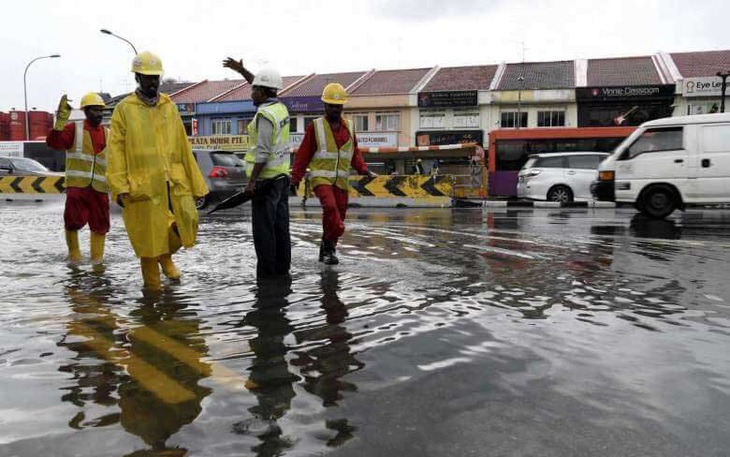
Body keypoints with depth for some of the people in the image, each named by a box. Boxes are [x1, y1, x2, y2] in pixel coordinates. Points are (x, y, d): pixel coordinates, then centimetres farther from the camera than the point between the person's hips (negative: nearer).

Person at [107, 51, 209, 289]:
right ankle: (152, 286, 21)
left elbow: (183, 146, 12)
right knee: (149, 238, 3)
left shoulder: (170, 107, 12)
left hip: (174, 180, 3)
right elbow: (116, 149, -3)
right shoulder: (124, 109, 2)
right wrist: (119, 187, -12)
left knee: (188, 220, -8)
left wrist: (195, 181, 10)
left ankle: (166, 256, 23)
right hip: (144, 184, -3)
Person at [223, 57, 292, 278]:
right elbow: (264, 87, 28)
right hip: (282, 176, 9)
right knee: (280, 224, 10)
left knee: (263, 227, -3)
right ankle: (282, 268, 15)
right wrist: (241, 70, 26)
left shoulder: (265, 115, -16)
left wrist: (252, 180, -17)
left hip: (266, 178, -9)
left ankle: (267, 271, 0)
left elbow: (263, 152, -20)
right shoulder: (279, 107, 9)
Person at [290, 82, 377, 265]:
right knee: (330, 207, -27)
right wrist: (295, 179, -5)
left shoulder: (349, 127, 10)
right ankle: (330, 245, -13)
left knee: (339, 214, 7)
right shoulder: (315, 126, -1)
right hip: (321, 178, -4)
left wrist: (365, 170, -2)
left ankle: (326, 250, 25)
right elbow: (303, 155, -1)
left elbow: (355, 154, 14)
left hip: (341, 180, 5)